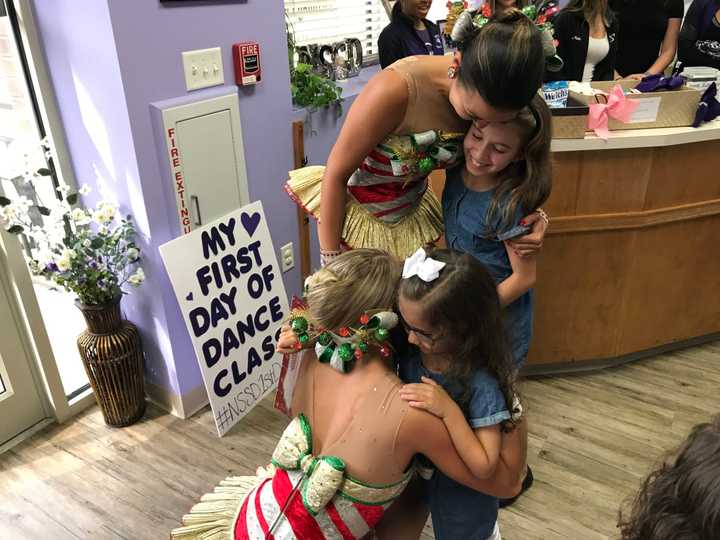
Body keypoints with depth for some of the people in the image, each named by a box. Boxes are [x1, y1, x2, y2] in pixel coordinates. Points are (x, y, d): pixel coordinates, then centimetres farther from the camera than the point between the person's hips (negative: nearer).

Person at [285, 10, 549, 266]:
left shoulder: (479, 95, -16)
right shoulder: (395, 89, -33)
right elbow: (336, 174, -22)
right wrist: (331, 258, -17)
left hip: (412, 211, 5)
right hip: (354, 208, -4)